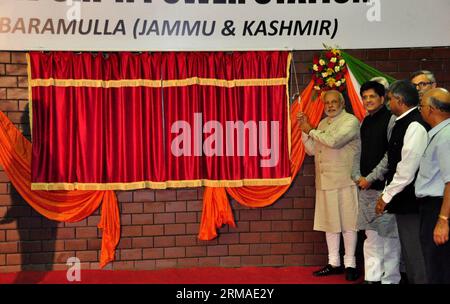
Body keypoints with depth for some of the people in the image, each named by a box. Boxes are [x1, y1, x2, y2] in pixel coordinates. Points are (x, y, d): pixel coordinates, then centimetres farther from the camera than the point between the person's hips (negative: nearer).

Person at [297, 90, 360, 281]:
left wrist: (311, 131, -7)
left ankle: (350, 264, 10)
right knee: (329, 222, 10)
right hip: (324, 182, 7)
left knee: (347, 222, 0)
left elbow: (333, 141, -21)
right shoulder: (322, 124, 17)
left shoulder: (351, 121, -5)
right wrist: (304, 129, 3)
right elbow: (311, 150, 14)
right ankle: (333, 263, 20)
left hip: (344, 181, -6)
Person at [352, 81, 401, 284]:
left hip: (383, 186, -7)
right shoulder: (365, 122, 15)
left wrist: (371, 178, -13)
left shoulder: (390, 119, -7)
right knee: (371, 233, 11)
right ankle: (372, 277, 18)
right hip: (366, 187, 7)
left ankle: (390, 278, 7)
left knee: (388, 233, -2)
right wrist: (357, 177, 0)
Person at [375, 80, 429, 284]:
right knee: (409, 253, 18)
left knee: (415, 255, 0)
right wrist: (387, 193, 12)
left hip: (410, 201, -9)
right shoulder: (402, 123, 10)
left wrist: (387, 196, -12)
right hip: (403, 200, 9)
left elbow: (407, 170, -21)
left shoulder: (415, 126, -18)